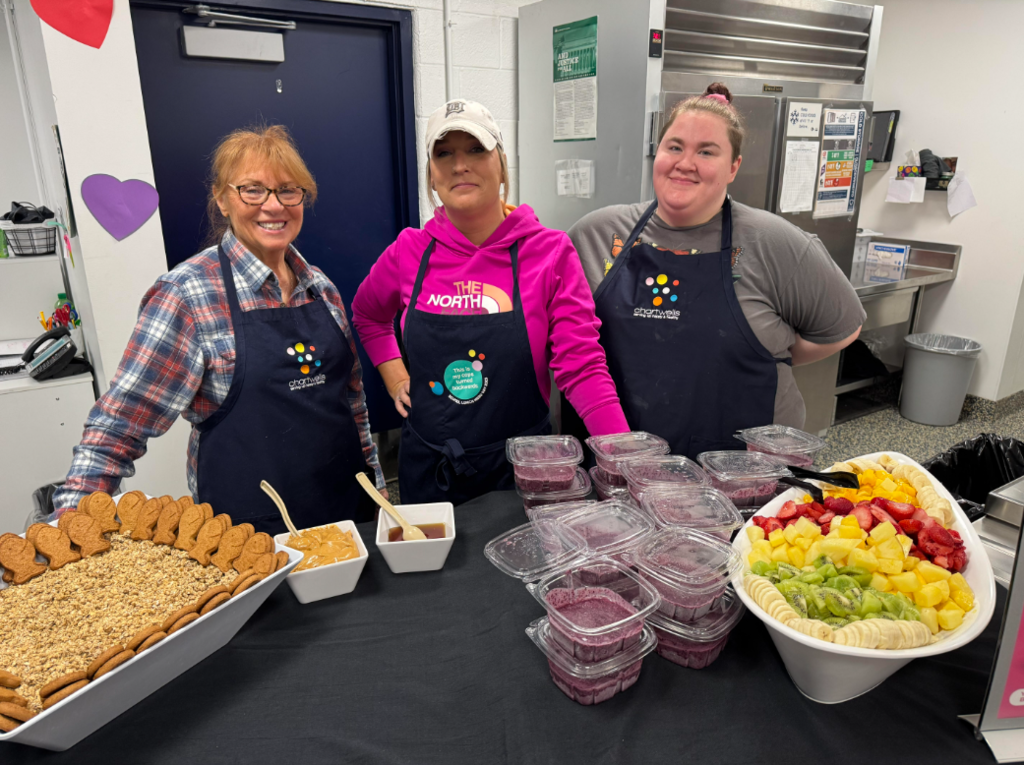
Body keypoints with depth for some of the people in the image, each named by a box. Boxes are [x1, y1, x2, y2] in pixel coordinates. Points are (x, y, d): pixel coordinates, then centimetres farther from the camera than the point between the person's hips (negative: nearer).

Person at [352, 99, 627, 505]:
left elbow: (582, 369, -15)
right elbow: (366, 315, 18)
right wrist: (396, 379, 6)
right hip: (427, 469, 2)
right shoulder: (409, 252, -3)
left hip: (520, 470, -2)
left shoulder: (551, 254, -10)